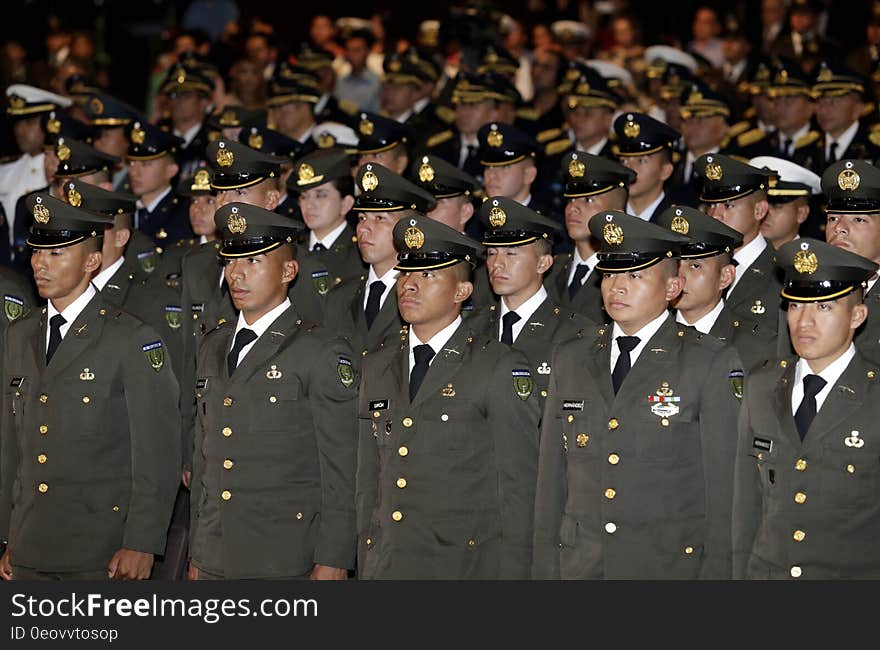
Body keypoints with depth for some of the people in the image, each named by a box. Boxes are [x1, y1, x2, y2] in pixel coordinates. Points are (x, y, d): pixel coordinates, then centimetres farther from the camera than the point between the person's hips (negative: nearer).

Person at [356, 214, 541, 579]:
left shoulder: (501, 370, -3)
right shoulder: (377, 368, 14)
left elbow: (518, 489, -5)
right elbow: (368, 483, 16)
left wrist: (511, 575, -10)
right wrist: (364, 568, 11)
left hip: (467, 566, -4)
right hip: (386, 566, 5)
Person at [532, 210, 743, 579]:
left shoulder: (713, 366, -3)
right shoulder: (570, 360, 10)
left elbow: (724, 487, -5)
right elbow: (552, 479, 11)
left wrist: (716, 572, -9)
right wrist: (544, 570, 7)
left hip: (674, 565, -3)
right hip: (581, 565, 4)